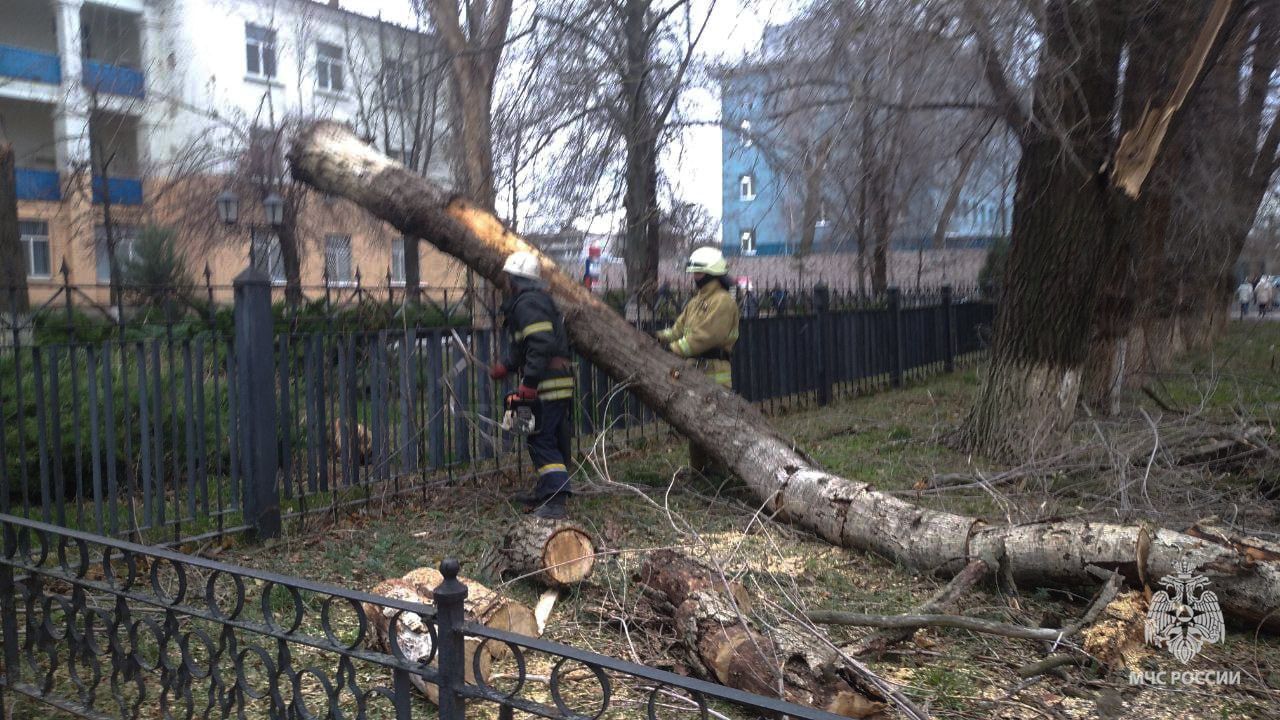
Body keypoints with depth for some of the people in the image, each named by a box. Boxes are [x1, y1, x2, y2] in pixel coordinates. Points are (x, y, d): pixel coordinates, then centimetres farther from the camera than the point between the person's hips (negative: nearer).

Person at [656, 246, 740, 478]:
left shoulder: (722, 301, -11)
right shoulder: (696, 301, 20)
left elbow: (706, 336, -20)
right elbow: (680, 327, 16)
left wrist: (675, 348, -17)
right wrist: (662, 336, -3)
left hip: (714, 371, -10)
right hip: (694, 369, 10)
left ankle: (716, 468, 0)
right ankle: (697, 467, 25)